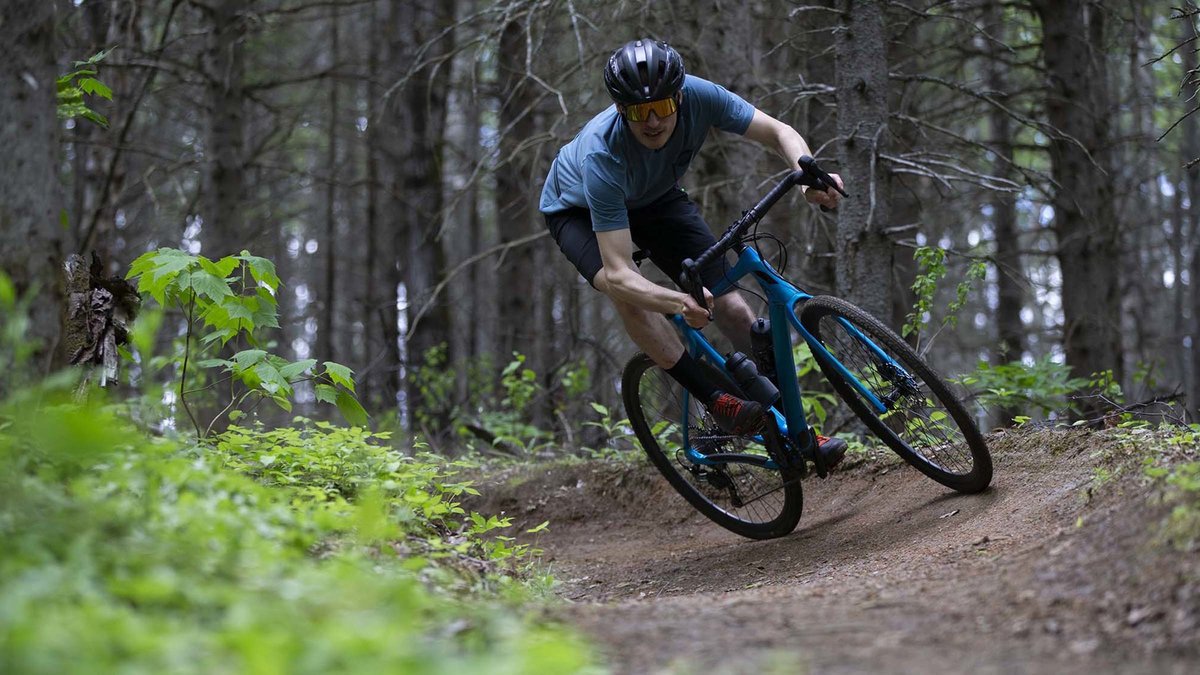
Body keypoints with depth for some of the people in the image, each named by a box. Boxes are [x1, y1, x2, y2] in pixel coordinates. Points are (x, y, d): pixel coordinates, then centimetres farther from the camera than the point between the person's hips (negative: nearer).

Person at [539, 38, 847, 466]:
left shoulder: (698, 96, -33)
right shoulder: (603, 155, -43)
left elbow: (779, 132, -23)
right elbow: (618, 274, -47)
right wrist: (679, 303, -65)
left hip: (655, 198, 4)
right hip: (578, 210, -4)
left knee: (729, 304, -9)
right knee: (626, 294, -35)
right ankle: (720, 405, -28)